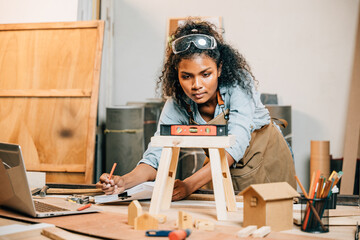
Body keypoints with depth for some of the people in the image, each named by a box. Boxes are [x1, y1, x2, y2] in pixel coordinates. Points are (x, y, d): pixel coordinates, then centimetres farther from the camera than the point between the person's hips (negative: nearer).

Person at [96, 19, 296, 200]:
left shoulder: (238, 83, -27)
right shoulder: (177, 105, -17)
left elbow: (236, 143, -38)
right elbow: (157, 155, -19)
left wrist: (189, 185, -50)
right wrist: (124, 182, -40)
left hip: (266, 158, -2)